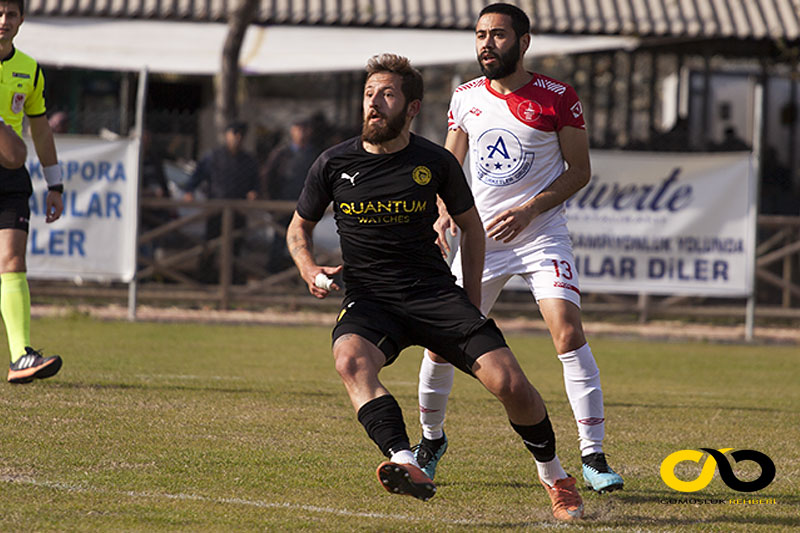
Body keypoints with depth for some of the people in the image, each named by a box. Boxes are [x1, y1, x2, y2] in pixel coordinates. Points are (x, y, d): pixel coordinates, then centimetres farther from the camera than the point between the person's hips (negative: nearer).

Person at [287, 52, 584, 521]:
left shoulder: (436, 162, 0)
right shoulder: (333, 165, 0)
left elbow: (470, 225, 16)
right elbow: (300, 226, 15)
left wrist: (471, 303, 10)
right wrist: (310, 269, -6)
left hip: (435, 291, 0)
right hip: (368, 299, 0)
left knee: (510, 382, -14)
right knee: (351, 359, -36)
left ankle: (555, 477, 12)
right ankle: (407, 465, -51)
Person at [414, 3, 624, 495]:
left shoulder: (557, 99, -6)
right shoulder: (466, 98, 7)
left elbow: (579, 171, -3)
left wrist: (528, 210, -15)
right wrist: (444, 212, -2)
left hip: (542, 234, -4)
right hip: (480, 236, 4)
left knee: (569, 334, -19)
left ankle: (594, 457, -15)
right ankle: (432, 439, 28)